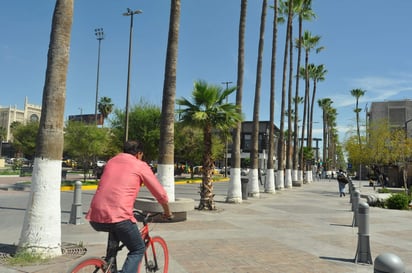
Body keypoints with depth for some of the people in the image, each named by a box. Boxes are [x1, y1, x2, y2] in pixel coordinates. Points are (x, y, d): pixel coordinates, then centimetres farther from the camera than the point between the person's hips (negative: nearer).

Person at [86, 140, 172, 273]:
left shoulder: (111, 161, 22)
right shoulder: (141, 165, 7)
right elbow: (160, 194, 9)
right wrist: (167, 212, 27)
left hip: (95, 218, 6)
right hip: (119, 216, -6)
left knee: (115, 230, 37)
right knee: (138, 250, 16)